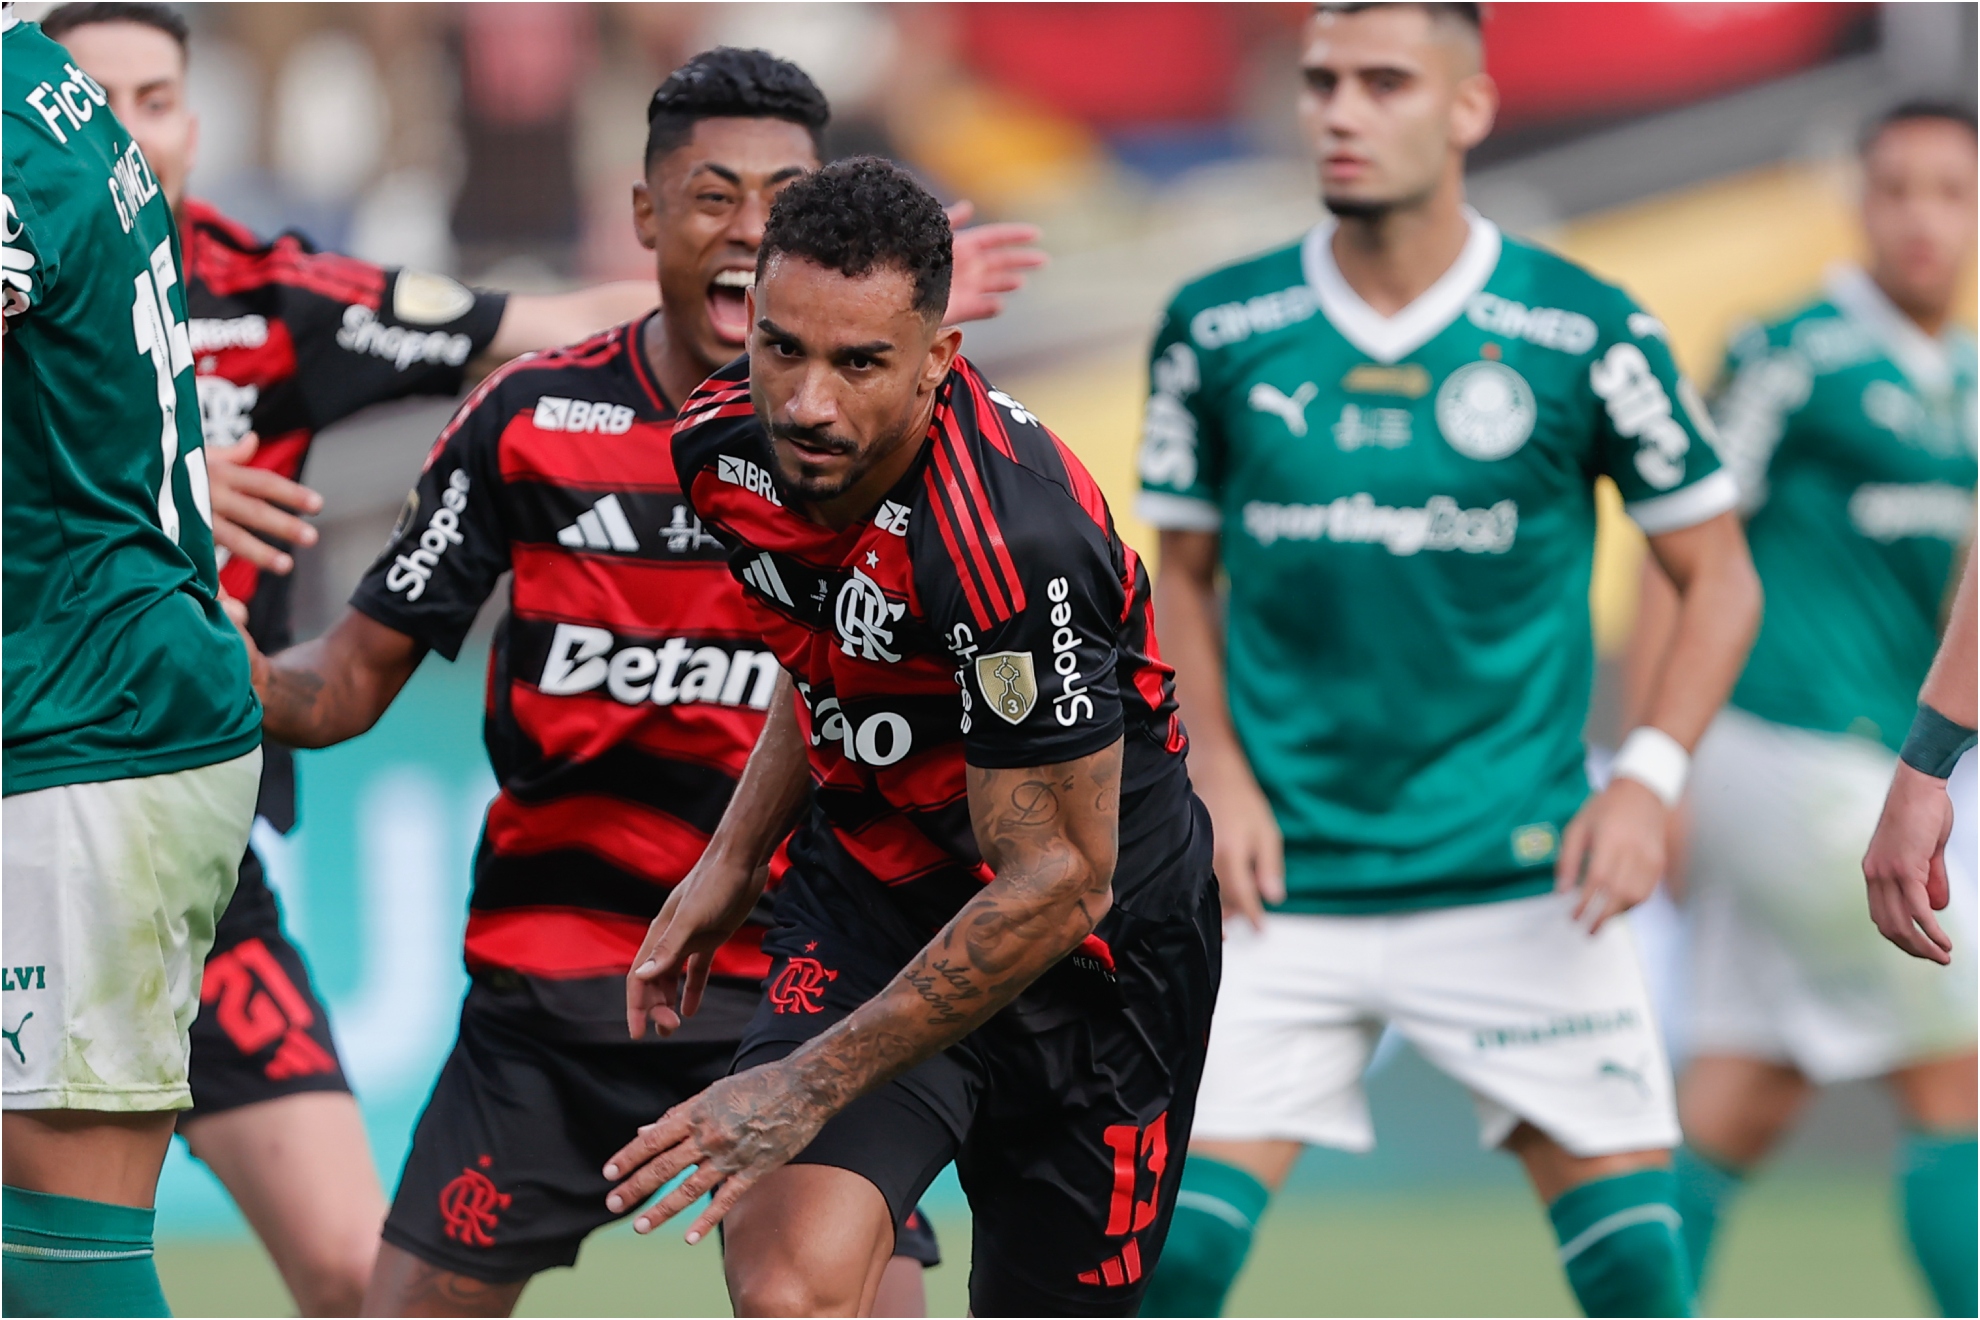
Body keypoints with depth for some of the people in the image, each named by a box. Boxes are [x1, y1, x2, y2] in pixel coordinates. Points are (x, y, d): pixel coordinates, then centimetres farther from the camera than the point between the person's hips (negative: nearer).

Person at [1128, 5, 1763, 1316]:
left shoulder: (1587, 333, -4)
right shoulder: (1219, 328, 1)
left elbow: (1719, 576, 5)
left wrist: (1649, 777, -8)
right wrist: (1220, 776, -1)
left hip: (1523, 877, -1)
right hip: (1288, 883, 1)